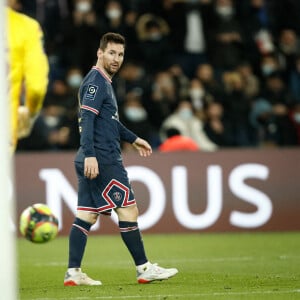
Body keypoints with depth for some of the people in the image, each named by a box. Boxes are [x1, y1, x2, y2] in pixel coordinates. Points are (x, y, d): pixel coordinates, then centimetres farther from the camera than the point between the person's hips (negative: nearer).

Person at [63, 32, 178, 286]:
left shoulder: (103, 82, 20)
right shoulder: (96, 82, -12)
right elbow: (87, 119, -22)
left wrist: (133, 139, 38)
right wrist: (90, 155, -29)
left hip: (94, 160, 10)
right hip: (103, 160, -10)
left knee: (86, 215, 6)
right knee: (128, 210, -4)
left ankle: (73, 272, 3)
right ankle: (144, 269, 1)